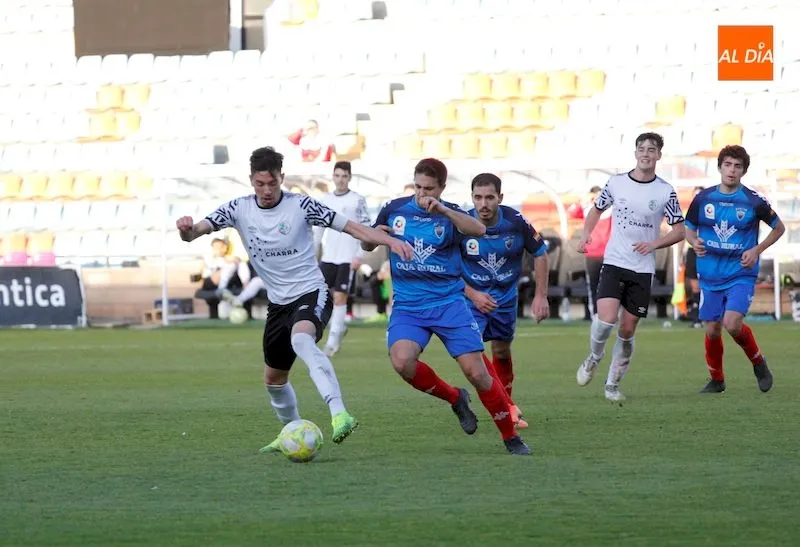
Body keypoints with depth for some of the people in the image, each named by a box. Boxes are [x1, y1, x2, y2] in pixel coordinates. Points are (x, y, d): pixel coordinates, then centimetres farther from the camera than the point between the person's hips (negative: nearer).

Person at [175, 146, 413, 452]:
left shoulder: (301, 206, -12)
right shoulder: (239, 209, -3)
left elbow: (350, 227, -9)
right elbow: (196, 231, -12)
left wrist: (390, 241, -21)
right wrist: (187, 229, -37)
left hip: (311, 293, -6)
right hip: (278, 303, 6)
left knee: (301, 340, -37)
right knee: (273, 378, 15)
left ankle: (339, 414, -49)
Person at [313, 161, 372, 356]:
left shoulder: (357, 200, -4)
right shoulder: (325, 200, 10)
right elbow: (319, 228, 17)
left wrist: (359, 255, -11)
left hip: (348, 259, -5)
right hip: (328, 257, 5)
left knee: (339, 297, -8)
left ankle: (333, 340, -3)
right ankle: (339, 327, 23)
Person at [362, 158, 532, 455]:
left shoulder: (450, 214, -2)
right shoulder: (394, 209, 5)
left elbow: (479, 230, -24)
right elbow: (366, 246, 17)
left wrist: (442, 210, -36)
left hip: (449, 303, -1)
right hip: (407, 306, 2)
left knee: (476, 372, -9)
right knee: (402, 361, -26)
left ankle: (511, 438, 10)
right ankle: (454, 398, 2)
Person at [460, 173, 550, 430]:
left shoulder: (516, 221, -17)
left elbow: (540, 253, -1)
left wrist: (541, 296, -4)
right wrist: (472, 294, -22)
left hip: (505, 296, 2)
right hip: (472, 296, -2)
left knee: (502, 353, 14)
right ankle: (508, 407, -20)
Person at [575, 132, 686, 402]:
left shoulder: (665, 192, -3)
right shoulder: (616, 183, 1)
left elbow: (679, 231, 1)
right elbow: (597, 209, 18)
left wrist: (653, 244, -16)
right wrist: (586, 234, 0)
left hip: (643, 269, 0)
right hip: (614, 262, 0)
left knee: (627, 330, 4)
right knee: (607, 318, -20)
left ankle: (613, 384, 19)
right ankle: (594, 358, 9)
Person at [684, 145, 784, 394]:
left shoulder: (754, 201, -6)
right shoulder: (703, 198, 1)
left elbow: (779, 228, 8)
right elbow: (689, 229, 14)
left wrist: (757, 250, -6)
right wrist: (694, 242, -10)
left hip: (741, 274, -3)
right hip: (710, 276, 3)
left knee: (732, 324, -21)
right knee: (712, 330, 5)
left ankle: (758, 362, 6)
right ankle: (716, 380, 27)